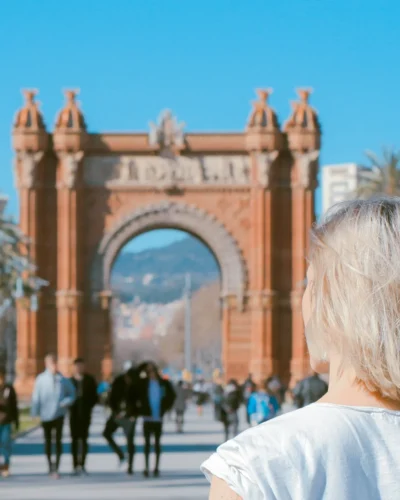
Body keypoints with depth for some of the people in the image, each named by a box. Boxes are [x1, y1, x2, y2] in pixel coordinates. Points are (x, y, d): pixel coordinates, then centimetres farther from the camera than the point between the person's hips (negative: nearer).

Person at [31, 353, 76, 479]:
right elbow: (36, 397, -6)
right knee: (48, 440, 13)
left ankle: (56, 468, -4)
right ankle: (50, 465, 29)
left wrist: (66, 402, -11)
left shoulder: (63, 380, -3)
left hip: (59, 414, 0)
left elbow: (72, 394, 8)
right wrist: (35, 413, -9)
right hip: (45, 414, 0)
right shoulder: (41, 379, -7)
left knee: (58, 440, -6)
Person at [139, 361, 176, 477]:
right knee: (147, 442, 2)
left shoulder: (164, 383, 0)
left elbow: (172, 395, 12)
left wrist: (167, 406, 4)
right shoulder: (143, 383, -4)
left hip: (159, 417, 1)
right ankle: (146, 467, 3)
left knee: (157, 442, 8)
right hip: (147, 417, -1)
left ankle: (157, 467, 13)